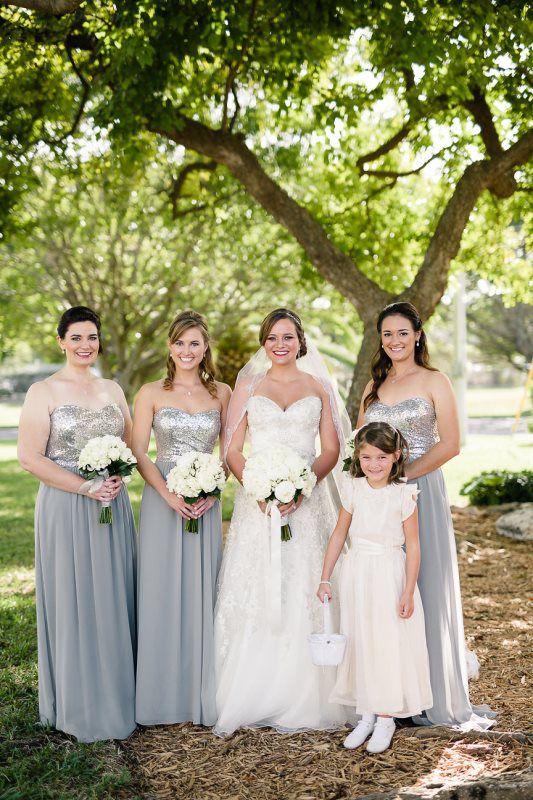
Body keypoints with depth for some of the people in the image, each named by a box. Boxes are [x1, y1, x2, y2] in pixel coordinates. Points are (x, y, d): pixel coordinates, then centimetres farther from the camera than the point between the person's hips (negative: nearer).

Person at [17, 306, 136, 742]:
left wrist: (118, 478, -6)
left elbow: (132, 444, 15)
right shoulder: (43, 392, -4)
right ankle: (79, 706, 16)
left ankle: (116, 697, 24)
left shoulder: (112, 390, 11)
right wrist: (85, 487, -16)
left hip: (113, 508, 5)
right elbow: (30, 456, -11)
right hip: (66, 509, -4)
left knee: (115, 600, 9)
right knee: (73, 603, 2)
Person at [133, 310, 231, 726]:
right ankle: (162, 696, 14)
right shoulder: (151, 393, 2)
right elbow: (139, 454, -2)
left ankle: (203, 695, 17)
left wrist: (213, 490, -9)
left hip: (207, 502, 2)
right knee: (162, 594, 2)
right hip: (163, 501, -1)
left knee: (203, 594, 5)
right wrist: (169, 493, -15)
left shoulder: (222, 393, 7)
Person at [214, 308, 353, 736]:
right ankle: (249, 698, 6)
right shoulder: (247, 387, 8)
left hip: (306, 503, 0)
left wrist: (301, 487, -12)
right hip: (257, 503, 0)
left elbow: (331, 449, 4)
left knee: (302, 595, 0)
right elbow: (233, 450, 4)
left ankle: (300, 698, 10)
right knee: (254, 595, -2)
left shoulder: (318, 388, 9)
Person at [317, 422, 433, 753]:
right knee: (360, 643, 9)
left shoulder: (403, 494, -11)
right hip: (357, 574, 4)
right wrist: (325, 578, 5)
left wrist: (408, 592, -12)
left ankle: (386, 718, 17)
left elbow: (413, 545, -8)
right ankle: (367, 716, 23)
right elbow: (340, 533, 6)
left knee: (389, 644, 2)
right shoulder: (354, 489, -1)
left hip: (390, 574, -4)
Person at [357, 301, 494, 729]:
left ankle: (435, 694, 11)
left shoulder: (435, 381, 0)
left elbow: (450, 445, -9)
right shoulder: (374, 385, 14)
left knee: (424, 588, -2)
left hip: (421, 490, -4)